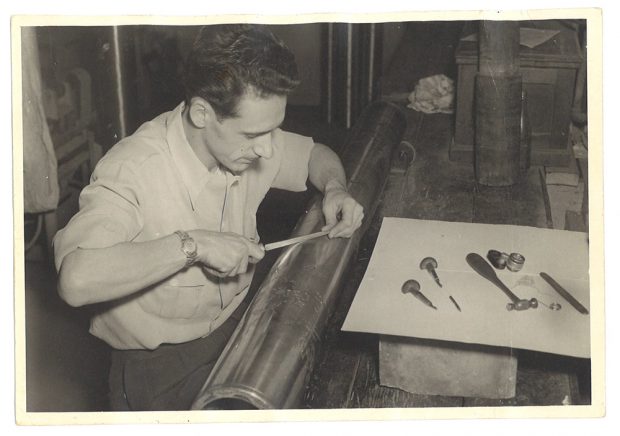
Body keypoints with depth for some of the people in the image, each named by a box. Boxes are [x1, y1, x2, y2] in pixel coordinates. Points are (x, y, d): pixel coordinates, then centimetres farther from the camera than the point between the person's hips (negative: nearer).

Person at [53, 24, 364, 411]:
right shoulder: (133, 169, -28)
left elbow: (315, 154, 15)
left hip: (237, 326, 6)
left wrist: (334, 188, -7)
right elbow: (76, 280, -43)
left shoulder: (248, 140, -7)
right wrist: (192, 245, -39)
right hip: (161, 366, -5)